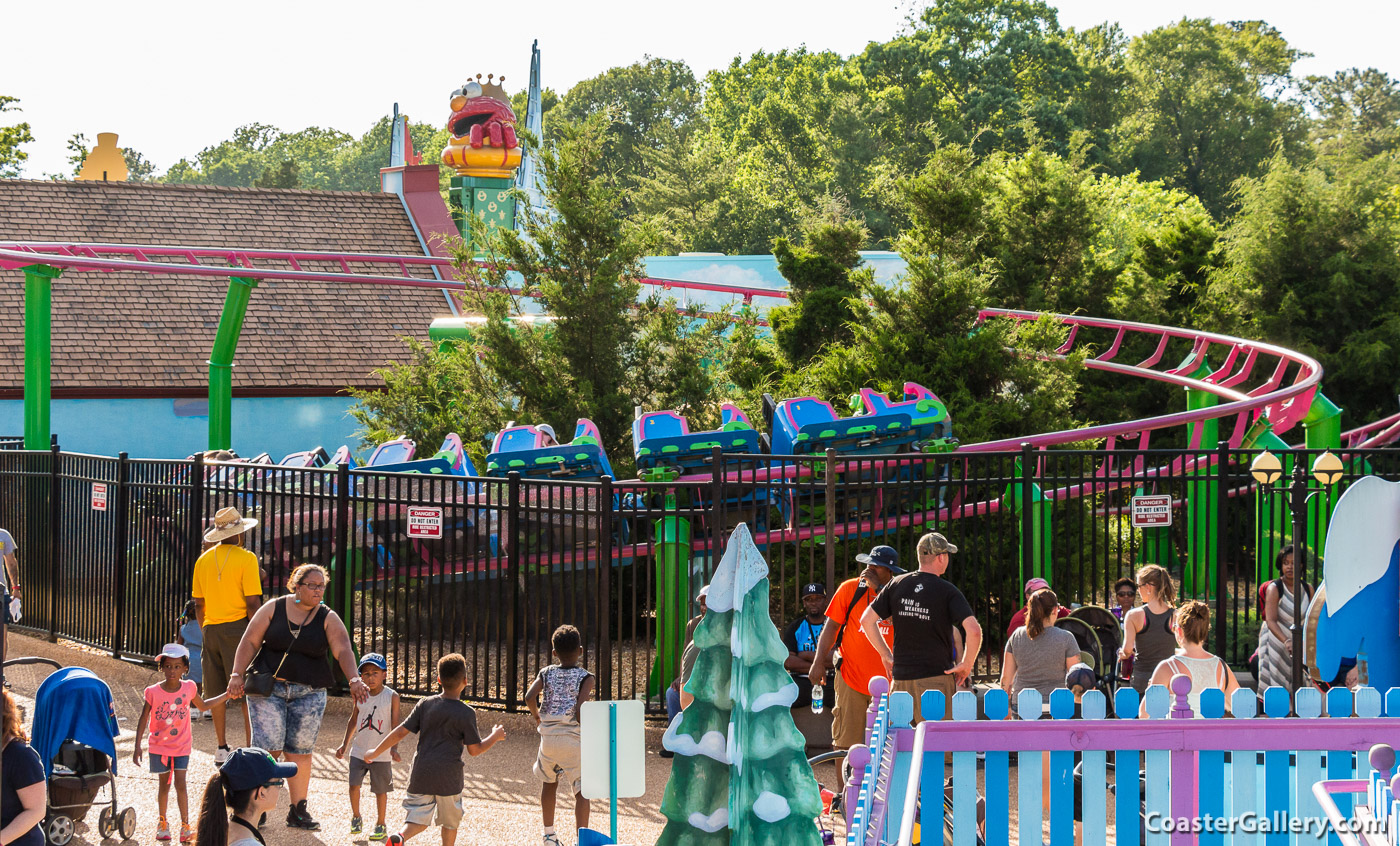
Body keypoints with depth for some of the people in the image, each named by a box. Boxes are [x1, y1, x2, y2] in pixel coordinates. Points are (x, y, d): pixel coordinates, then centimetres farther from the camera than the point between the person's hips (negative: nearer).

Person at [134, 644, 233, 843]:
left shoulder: (189, 688, -7)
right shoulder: (153, 692, -13)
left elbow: (202, 706, 13)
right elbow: (143, 719, -6)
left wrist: (227, 695, 8)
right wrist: (137, 746, -8)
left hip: (182, 746, 0)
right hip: (160, 746, 0)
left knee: (180, 784, -7)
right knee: (164, 784, 11)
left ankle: (185, 826, -2)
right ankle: (162, 823, 28)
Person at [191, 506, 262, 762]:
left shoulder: (204, 560, 8)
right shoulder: (246, 558, -8)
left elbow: (198, 604, 12)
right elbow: (252, 602, -13)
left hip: (211, 629, 5)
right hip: (238, 626, -5)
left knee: (217, 693, 10)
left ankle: (221, 748, 15)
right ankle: (251, 746, -4)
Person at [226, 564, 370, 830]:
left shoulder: (328, 619, 1)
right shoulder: (274, 608, 0)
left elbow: (343, 650, -13)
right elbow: (250, 641, 0)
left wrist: (354, 679, -30)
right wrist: (237, 674, -11)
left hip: (309, 693, 2)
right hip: (268, 688, -2)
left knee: (300, 751, 4)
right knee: (267, 748, -9)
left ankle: (298, 810, 14)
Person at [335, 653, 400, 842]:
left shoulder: (392, 696, -9)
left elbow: (395, 724, -8)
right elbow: (353, 721, 13)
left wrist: (393, 748, -18)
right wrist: (345, 745, 13)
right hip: (359, 750, 3)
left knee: (381, 789, 6)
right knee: (354, 784, -3)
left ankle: (380, 825, 20)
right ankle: (356, 817, 20)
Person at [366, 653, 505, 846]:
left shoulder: (425, 704, 2)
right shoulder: (466, 713, -7)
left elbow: (401, 732, 2)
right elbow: (475, 749, -3)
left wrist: (376, 752, 13)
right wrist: (495, 737, 15)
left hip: (421, 774, 2)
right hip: (449, 778, -2)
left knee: (418, 819, 4)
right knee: (450, 822, 17)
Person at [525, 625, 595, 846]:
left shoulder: (546, 673, 4)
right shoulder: (586, 678, -6)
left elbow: (530, 697, -11)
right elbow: (580, 707, -20)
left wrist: (537, 716, 7)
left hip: (548, 736, 4)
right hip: (574, 737, -4)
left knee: (549, 782, 24)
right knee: (581, 791, -1)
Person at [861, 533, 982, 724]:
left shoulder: (897, 584, 6)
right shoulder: (947, 591, -7)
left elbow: (867, 620, 8)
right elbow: (974, 630, -18)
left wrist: (886, 655, 14)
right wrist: (967, 665, -4)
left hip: (901, 677, 4)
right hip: (936, 677, -4)